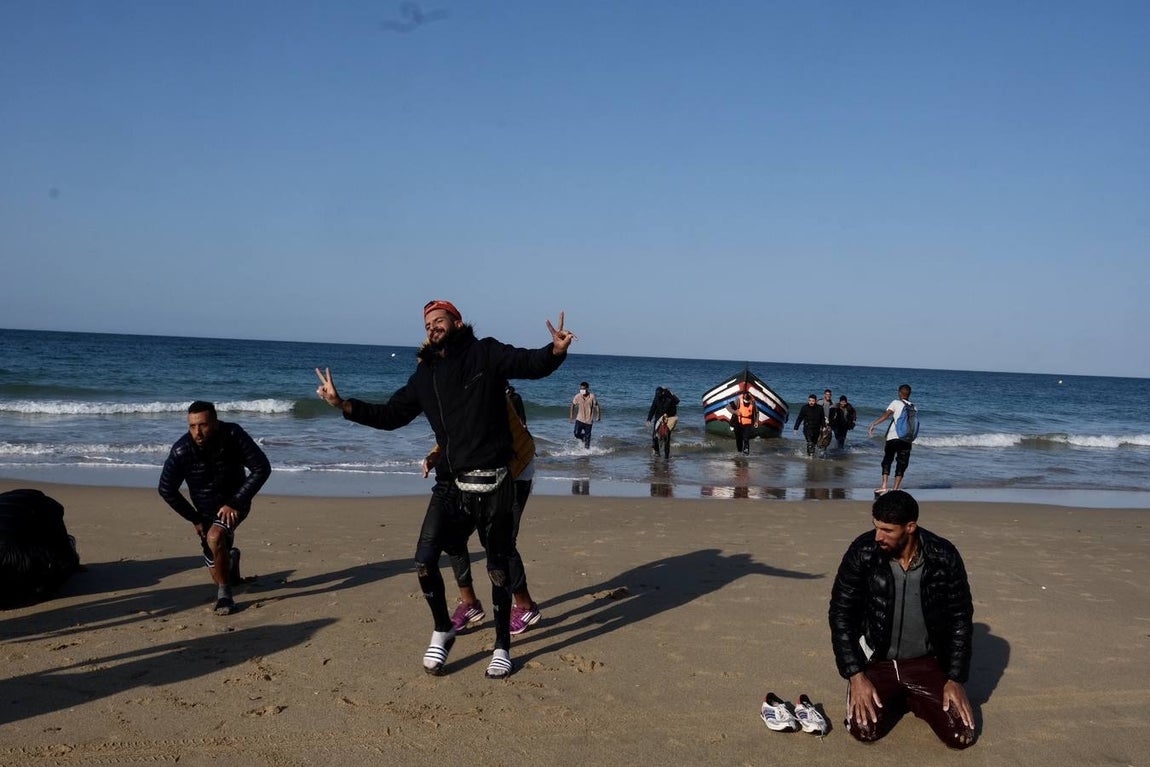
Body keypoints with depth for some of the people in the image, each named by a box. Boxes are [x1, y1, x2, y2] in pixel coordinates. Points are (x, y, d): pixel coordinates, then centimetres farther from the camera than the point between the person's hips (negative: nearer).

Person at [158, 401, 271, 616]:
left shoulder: (233, 435, -26)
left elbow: (262, 468, -21)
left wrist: (235, 503, -23)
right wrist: (194, 519, -7)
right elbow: (166, 490, -10)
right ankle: (231, 558, 51)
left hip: (234, 504, -2)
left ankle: (224, 594, -13)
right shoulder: (181, 451, -24)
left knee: (215, 537, -33)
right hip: (206, 511, 3)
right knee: (218, 576, 13)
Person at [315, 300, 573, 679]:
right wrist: (344, 404, 8)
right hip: (450, 485, 4)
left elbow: (530, 363, -15)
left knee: (498, 569, 6)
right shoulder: (424, 375, 13)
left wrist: (556, 350, -37)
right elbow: (391, 415, 18)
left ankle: (502, 648, 23)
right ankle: (442, 631, 21)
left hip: (493, 484, -4)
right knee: (425, 562, -5)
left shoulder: (485, 354, -2)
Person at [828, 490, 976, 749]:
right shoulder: (862, 552, -17)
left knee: (961, 735, -14)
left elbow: (960, 618, -3)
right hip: (876, 662, -1)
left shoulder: (944, 557, -14)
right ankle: (893, 699, 15)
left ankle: (914, 699, 18)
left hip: (927, 663, 1)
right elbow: (840, 614, -9)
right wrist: (855, 676, -14)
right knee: (864, 729, -20)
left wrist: (956, 680, -7)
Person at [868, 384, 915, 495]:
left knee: (887, 461, 10)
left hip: (893, 437, -2)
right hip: (907, 439, 2)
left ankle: (884, 486, 0)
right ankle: (895, 490, 2)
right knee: (901, 465, 7)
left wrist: (872, 425, -17)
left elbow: (886, 415, -14)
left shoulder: (896, 403, -1)